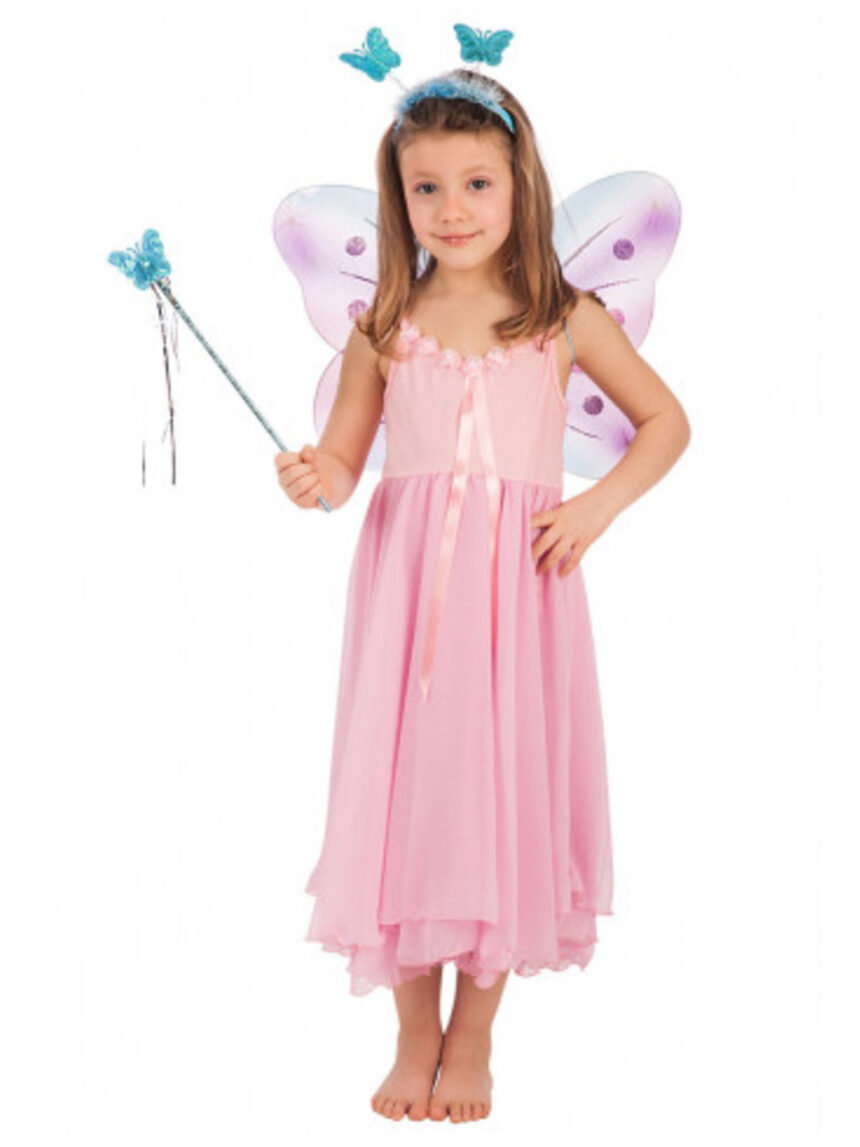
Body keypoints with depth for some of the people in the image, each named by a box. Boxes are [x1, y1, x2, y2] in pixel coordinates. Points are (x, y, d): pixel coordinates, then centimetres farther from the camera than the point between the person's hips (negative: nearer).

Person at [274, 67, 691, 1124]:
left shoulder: (566, 321, 3)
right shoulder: (382, 330, 5)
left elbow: (665, 420, 12)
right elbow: (343, 458, 8)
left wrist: (598, 504, -2)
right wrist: (315, 481, -15)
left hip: (519, 580, -1)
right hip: (407, 578, 1)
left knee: (504, 789, 2)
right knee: (405, 783, 2)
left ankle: (472, 1041, 19)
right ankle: (414, 1035, 19)